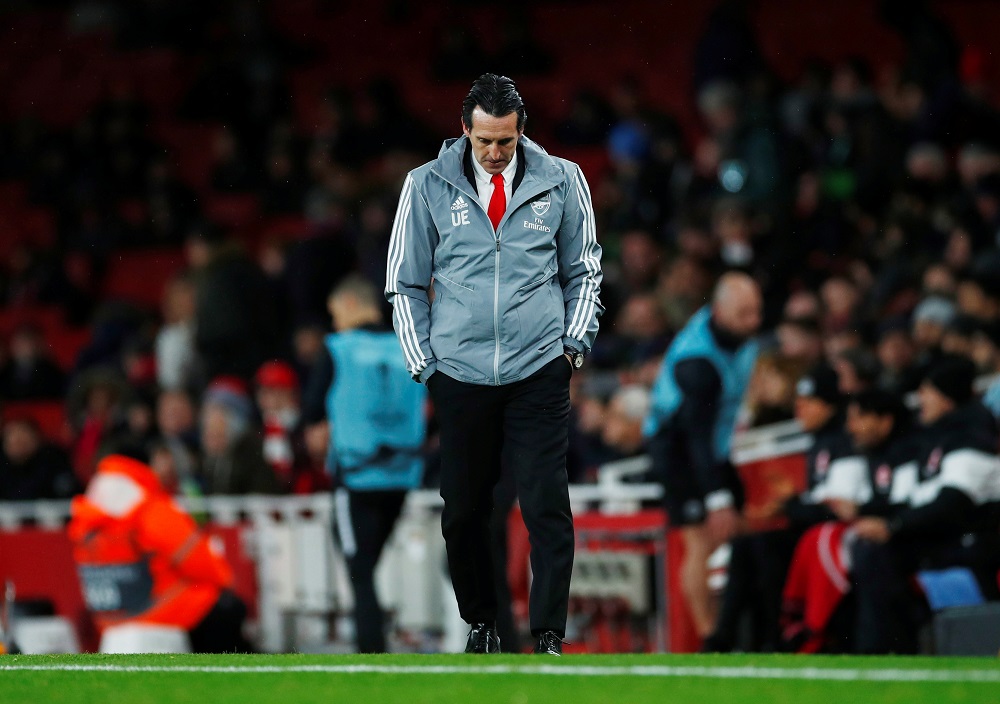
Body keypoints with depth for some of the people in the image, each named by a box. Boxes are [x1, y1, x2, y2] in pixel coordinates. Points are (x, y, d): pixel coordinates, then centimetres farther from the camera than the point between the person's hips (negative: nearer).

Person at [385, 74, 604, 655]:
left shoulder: (561, 181, 4)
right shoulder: (428, 187, 3)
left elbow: (584, 272, 15)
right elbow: (406, 284, 9)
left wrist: (575, 342, 4)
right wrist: (422, 363, 3)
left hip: (540, 372, -1)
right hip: (459, 375, 1)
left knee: (548, 508, -8)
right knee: (464, 511, 7)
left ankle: (549, 638, -5)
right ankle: (481, 624, 24)